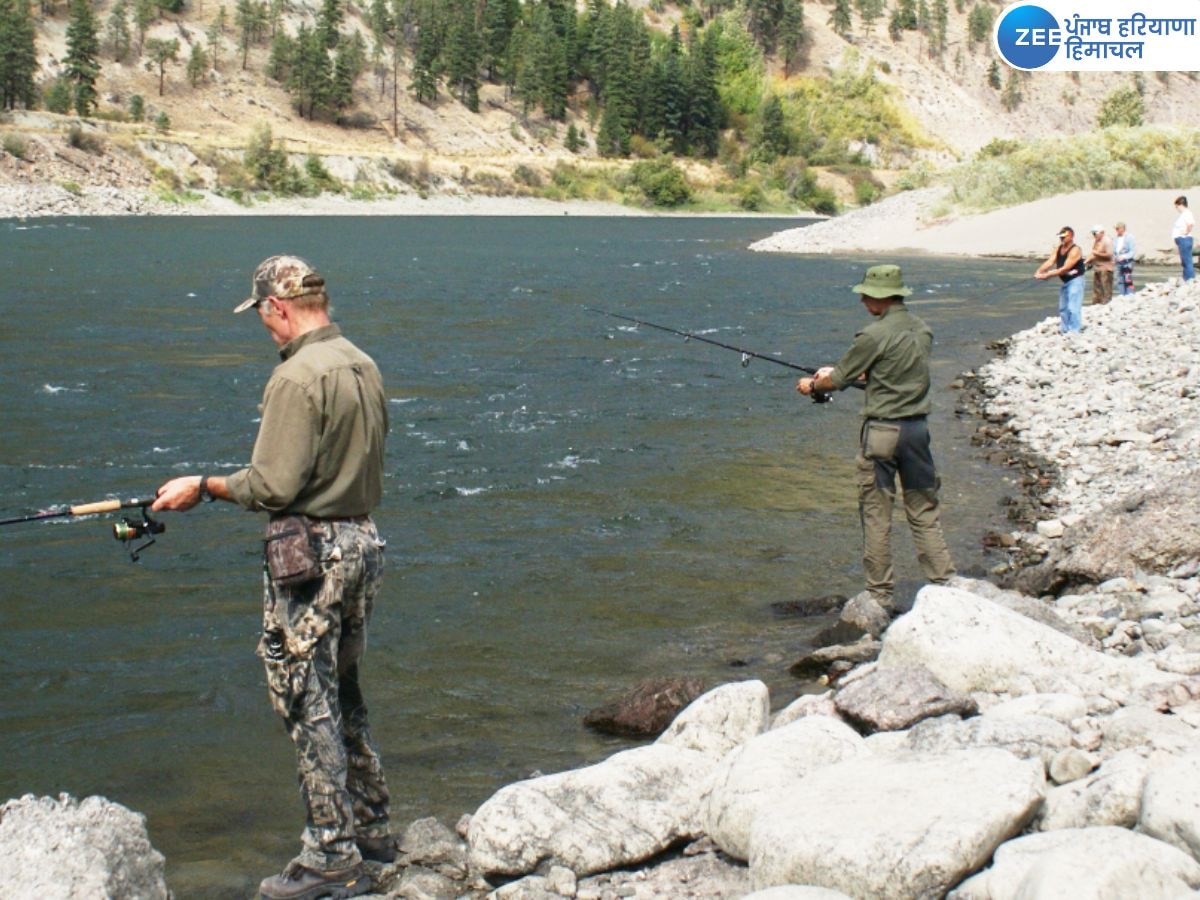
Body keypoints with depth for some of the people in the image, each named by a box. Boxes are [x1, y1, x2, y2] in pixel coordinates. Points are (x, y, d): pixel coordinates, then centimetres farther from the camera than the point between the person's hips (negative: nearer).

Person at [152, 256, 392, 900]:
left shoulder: (298, 376, -18)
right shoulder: (364, 367, 9)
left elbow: (273, 486, -21)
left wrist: (204, 487, -6)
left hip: (310, 551, -9)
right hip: (361, 540, 9)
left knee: (308, 702, -1)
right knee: (342, 692, 20)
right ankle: (371, 829, 28)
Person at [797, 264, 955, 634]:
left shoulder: (875, 335, -14)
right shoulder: (922, 331, 8)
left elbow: (840, 378, -4)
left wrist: (812, 385, 17)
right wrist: (838, 372, 28)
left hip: (882, 431, -6)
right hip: (917, 427, 6)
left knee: (876, 515, 3)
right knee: (924, 512, 12)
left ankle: (880, 596, 9)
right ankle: (944, 586, 12)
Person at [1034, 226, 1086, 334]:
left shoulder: (1075, 250, -20)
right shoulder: (1058, 249, 4)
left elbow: (1065, 268, -25)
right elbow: (1049, 262, -6)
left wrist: (1047, 275, -27)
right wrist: (1039, 271, -24)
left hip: (1075, 280, -9)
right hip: (1065, 281, 9)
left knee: (1073, 308, -15)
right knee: (1063, 308, 16)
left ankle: (1074, 331, -17)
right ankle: (1064, 330, 27)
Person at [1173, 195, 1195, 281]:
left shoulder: (1187, 214, -16)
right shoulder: (1184, 214, 15)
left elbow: (1191, 224, -33)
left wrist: (1186, 232, -21)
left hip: (1184, 239, -11)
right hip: (1182, 240, 11)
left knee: (1187, 261, -9)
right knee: (1185, 262, 14)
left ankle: (1190, 280, -8)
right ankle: (1186, 281, 20)